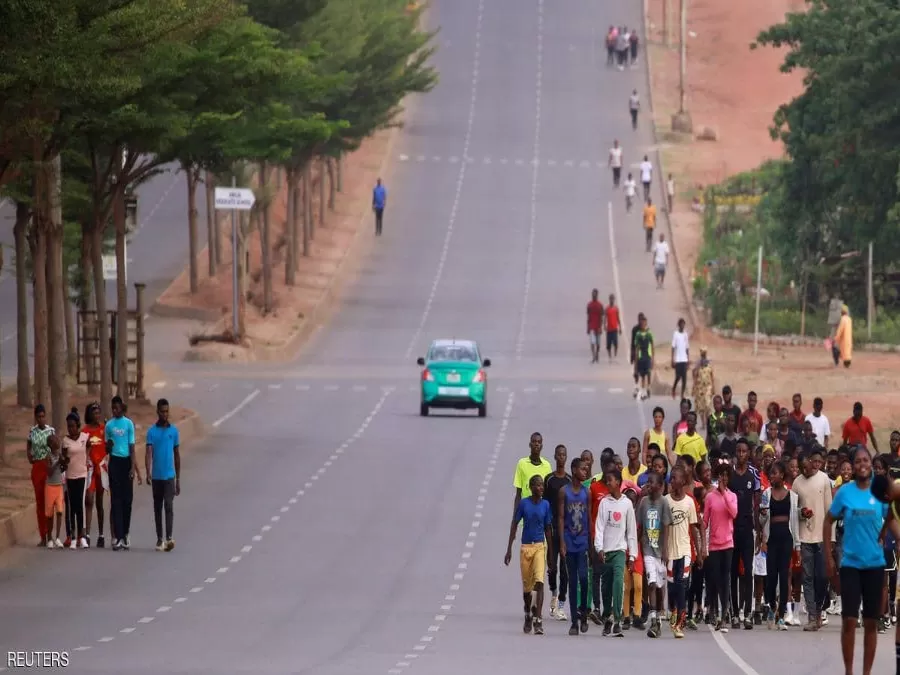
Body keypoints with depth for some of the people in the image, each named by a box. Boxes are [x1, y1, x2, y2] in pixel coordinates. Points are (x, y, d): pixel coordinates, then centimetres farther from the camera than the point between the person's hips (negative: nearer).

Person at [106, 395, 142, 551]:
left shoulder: (129, 424, 0)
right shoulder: (109, 425, 7)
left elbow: (132, 447, -2)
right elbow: (107, 448, 14)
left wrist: (133, 468, -8)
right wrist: (108, 447, -10)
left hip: (126, 462, -1)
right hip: (114, 462, 1)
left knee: (127, 499, 2)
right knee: (116, 499, -3)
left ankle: (125, 534, 14)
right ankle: (118, 536, -7)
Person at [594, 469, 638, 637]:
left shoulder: (627, 503, 4)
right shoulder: (604, 502, 7)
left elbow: (631, 531, 6)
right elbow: (599, 527, 2)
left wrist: (632, 555, 3)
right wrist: (599, 548, -12)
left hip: (620, 549, -2)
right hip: (605, 550, 2)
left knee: (618, 581, -20)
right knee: (606, 586, 6)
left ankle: (617, 621, -23)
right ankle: (607, 620, 19)